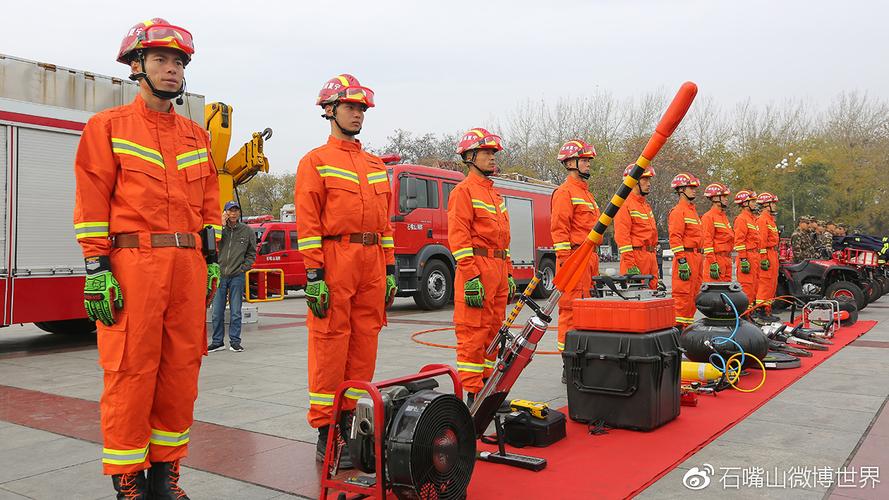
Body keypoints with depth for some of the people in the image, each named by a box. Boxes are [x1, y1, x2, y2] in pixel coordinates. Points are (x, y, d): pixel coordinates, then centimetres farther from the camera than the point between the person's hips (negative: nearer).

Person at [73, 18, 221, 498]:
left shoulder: (196, 135, 18)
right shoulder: (108, 126, 5)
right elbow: (92, 201, -2)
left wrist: (211, 259, 11)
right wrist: (97, 269, -10)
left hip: (188, 265, 5)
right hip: (132, 263, -4)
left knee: (181, 371, 6)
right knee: (130, 372, -2)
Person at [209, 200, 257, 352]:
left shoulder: (247, 231, 5)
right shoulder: (220, 228, 5)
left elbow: (252, 253, 10)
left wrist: (243, 268, -2)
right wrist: (220, 226, -10)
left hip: (237, 277, -1)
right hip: (220, 275, 1)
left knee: (235, 312, 4)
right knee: (217, 311, 5)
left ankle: (235, 341, 13)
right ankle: (217, 341, 16)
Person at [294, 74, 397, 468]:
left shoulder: (377, 166, 20)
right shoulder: (315, 162, 2)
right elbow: (308, 222, -6)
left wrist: (389, 269, 13)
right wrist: (313, 274, -13)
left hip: (372, 264, 6)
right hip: (334, 261, -6)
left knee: (364, 345, 7)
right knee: (330, 347, -4)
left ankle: (352, 421, 18)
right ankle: (326, 434, 4)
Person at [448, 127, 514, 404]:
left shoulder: (495, 194, 22)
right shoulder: (464, 191, -5)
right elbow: (458, 236, -14)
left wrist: (508, 274, 19)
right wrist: (471, 277, -21)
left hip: (498, 271, 9)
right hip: (476, 268, -9)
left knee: (493, 332, 12)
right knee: (473, 334, -7)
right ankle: (471, 394, -2)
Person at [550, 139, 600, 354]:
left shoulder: (585, 192, 23)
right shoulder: (565, 192, -7)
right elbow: (559, 229, -15)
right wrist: (566, 262, -20)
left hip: (589, 258, 10)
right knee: (572, 306, -8)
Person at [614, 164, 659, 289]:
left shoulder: (646, 205, 21)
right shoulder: (625, 204, -9)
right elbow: (621, 236, -16)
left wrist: (653, 256, 19)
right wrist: (630, 265, -21)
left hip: (650, 258, 9)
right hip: (636, 255, -9)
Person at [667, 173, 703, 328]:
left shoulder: (692, 210, 21)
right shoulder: (678, 211, -9)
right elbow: (675, 238, -17)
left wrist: (700, 257, 21)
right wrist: (682, 261, -22)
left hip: (696, 257, 10)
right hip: (686, 257, -10)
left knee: (693, 294, 12)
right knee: (683, 294, -10)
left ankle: (688, 324, 19)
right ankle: (678, 326, -7)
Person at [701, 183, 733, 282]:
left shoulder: (724, 216, 19)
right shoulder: (708, 217, -10)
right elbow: (707, 242, -16)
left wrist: (728, 258, 21)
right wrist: (713, 263, -21)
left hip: (727, 260, 9)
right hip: (716, 258, -9)